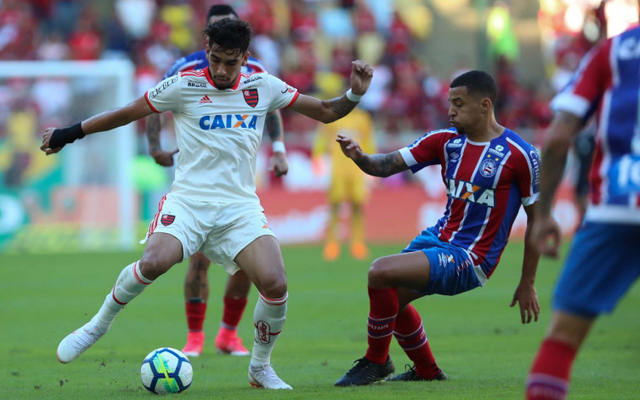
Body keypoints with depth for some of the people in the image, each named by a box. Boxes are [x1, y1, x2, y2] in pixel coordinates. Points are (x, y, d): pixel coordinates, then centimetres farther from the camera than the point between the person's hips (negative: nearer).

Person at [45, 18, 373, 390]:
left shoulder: (263, 87, 7)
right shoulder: (186, 85, -1)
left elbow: (325, 112, 14)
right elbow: (129, 112, 8)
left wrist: (354, 95, -5)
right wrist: (68, 134, 10)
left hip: (240, 206, 2)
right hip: (188, 200, -2)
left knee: (275, 283, -20)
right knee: (154, 262, -31)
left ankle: (261, 367, 6)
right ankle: (99, 324, -4)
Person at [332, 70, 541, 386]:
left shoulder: (520, 155, -14)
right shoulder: (446, 140, 1)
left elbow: (536, 218, -7)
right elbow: (388, 165, -1)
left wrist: (527, 285, -5)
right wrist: (359, 157, -25)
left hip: (471, 257, -8)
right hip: (438, 238, 8)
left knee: (381, 273, -21)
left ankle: (376, 361, -1)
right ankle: (427, 371, 37)